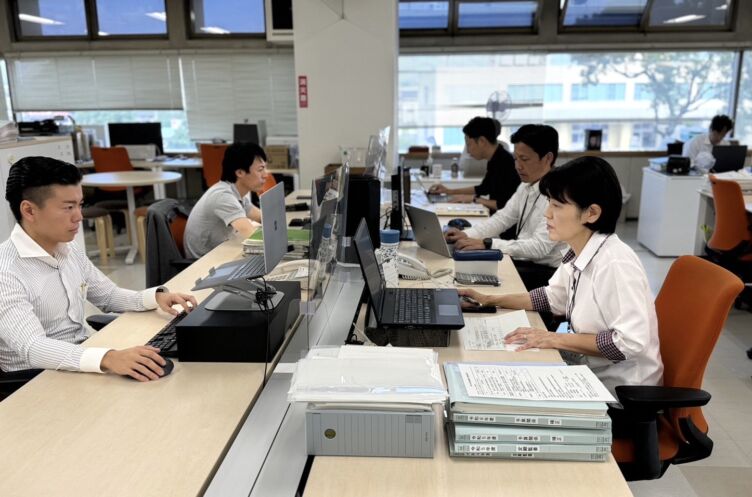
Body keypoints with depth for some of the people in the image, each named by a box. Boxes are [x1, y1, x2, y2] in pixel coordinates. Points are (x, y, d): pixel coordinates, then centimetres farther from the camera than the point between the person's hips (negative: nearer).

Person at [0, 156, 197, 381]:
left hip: (83, 360, 7)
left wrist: (156, 296, -5)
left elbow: (109, 297, 15)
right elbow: (32, 348, -32)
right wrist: (107, 359, -48)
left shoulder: (70, 249, 3)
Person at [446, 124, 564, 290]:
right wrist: (467, 235, -10)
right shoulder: (526, 186, 7)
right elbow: (502, 219, 8)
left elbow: (540, 247, -25)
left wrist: (486, 243, -30)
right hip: (522, 260, 7)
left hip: (544, 271, -7)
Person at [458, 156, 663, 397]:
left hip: (620, 389, -7)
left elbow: (631, 342, -29)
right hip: (590, 371, 7)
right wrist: (491, 300, 6)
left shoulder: (615, 263, -26)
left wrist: (556, 339, -24)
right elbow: (553, 297, 14)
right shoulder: (578, 254, -1)